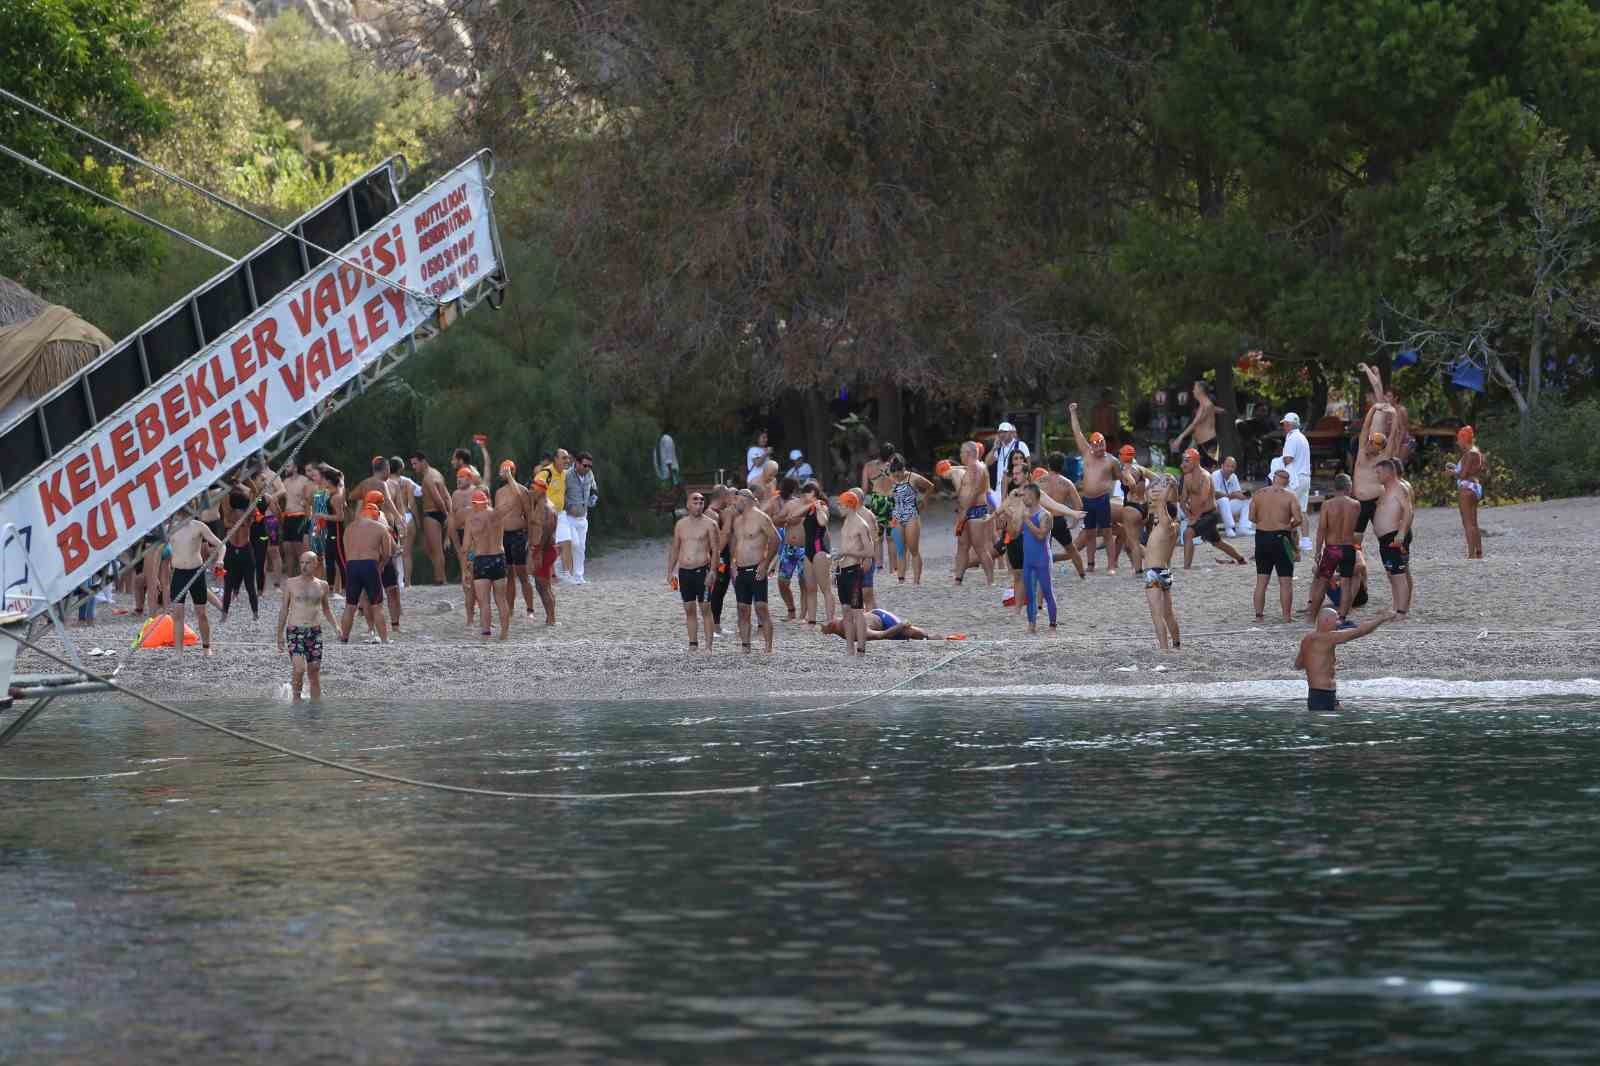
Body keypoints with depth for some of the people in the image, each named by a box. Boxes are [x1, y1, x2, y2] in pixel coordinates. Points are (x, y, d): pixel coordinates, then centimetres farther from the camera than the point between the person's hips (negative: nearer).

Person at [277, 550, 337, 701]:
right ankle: (296, 697, 1)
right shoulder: (291, 584, 3)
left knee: (314, 671, 4)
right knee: (299, 668, -18)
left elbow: (326, 608, 21)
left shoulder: (322, 585, 9)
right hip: (295, 631, -2)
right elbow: (284, 609, 9)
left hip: (315, 632, 2)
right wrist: (280, 634, 7)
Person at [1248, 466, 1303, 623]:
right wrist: (1290, 525, 7)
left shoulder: (1258, 494, 3)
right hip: (1281, 538, -4)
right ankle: (1287, 615, 1)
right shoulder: (1289, 496, -8)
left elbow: (1251, 517, 1)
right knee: (1285, 581, 2)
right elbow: (1299, 519, -13)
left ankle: (1259, 614, 12)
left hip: (1261, 537, 4)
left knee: (1261, 580, 11)